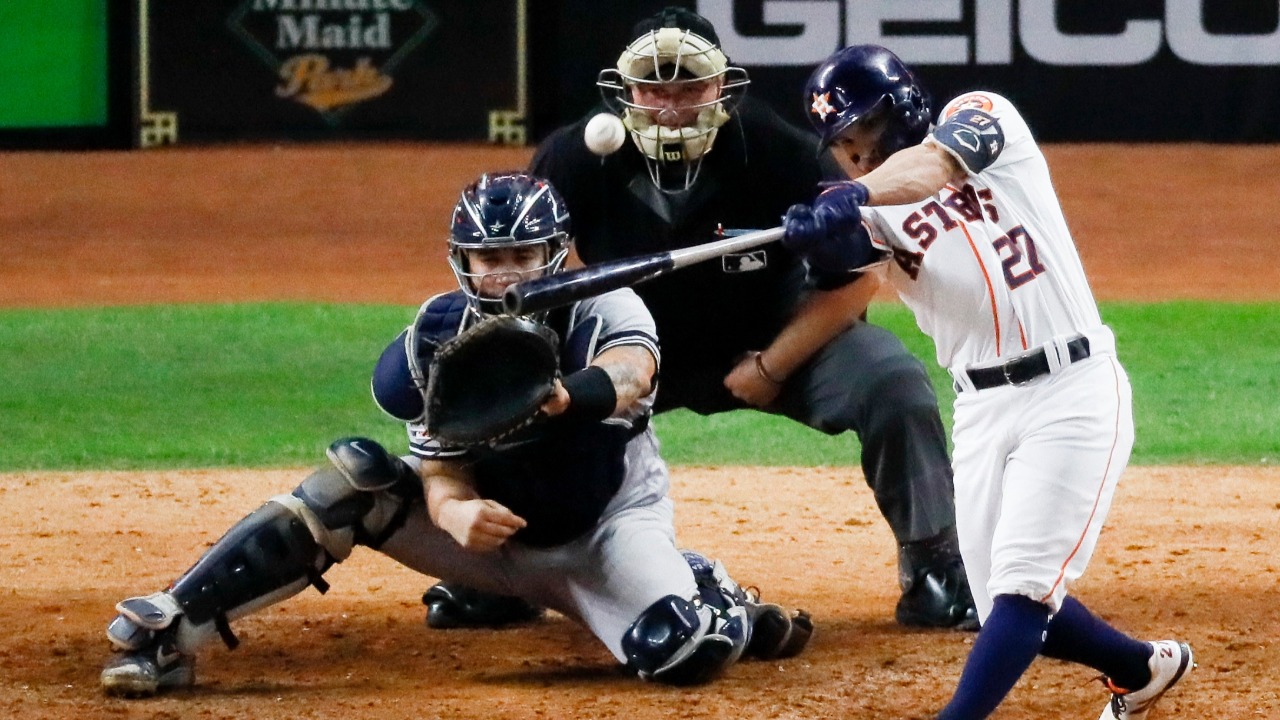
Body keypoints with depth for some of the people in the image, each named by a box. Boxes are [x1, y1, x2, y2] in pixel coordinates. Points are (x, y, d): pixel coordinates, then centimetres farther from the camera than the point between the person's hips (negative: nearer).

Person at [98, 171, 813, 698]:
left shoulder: (606, 310, -18)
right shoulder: (444, 342, -10)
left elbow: (631, 373, -42)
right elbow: (443, 477, -15)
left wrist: (560, 396, -65)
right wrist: (457, 514, -41)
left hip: (603, 533, -2)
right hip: (494, 525, 2)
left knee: (683, 651, -32)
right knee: (358, 479, -23)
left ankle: (717, 602, 8)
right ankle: (165, 633, -25)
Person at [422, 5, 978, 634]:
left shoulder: (782, 153, -26)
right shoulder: (574, 158, -21)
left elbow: (852, 274, -17)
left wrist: (770, 368, -20)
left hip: (775, 339, -2)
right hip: (633, 344, 2)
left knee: (893, 383, -26)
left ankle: (933, 574, -9)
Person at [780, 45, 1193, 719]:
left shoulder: (980, 115, -1)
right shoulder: (873, 211, 9)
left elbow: (936, 163, -24)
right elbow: (848, 255, -14)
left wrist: (857, 195, -42)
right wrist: (820, 232, -37)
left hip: (1072, 391, -6)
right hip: (982, 408, 6)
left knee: (1021, 584, -15)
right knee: (1011, 610, 8)